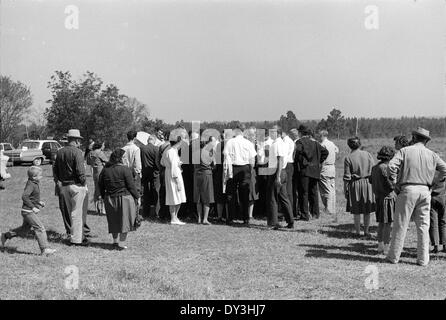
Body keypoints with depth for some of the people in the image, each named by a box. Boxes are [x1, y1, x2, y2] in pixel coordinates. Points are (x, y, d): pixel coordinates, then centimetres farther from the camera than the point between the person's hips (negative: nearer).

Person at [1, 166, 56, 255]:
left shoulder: (34, 184, 11)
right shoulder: (31, 185, -18)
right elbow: (24, 196, -28)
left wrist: (39, 202, 12)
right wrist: (33, 207, -26)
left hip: (31, 211, 10)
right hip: (28, 211, -10)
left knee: (24, 230, 19)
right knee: (40, 228, -12)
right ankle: (44, 249, -11)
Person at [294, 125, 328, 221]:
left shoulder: (300, 142, -7)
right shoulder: (314, 142, 12)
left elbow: (298, 152, -24)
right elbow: (325, 152, 14)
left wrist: (297, 164, -12)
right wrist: (318, 162, 16)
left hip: (304, 170, -6)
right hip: (315, 170, 6)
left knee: (303, 192, -1)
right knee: (313, 192, 14)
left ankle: (304, 215, -2)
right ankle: (315, 213, 20)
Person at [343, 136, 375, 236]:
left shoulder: (348, 158, -8)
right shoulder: (367, 154, 0)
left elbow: (347, 177, -7)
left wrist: (345, 189, 0)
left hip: (355, 184, -2)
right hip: (367, 183, 2)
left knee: (356, 211, 7)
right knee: (367, 211, 11)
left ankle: (358, 232, 11)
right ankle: (366, 231, 16)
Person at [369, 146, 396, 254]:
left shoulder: (375, 167, 10)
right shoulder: (385, 167, -18)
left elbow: (371, 180, 21)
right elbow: (390, 184, -21)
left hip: (378, 196, 9)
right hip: (388, 197, -9)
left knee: (381, 223, 17)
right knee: (388, 223, -4)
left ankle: (380, 246, 24)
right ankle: (386, 247, -1)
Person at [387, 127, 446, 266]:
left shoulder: (405, 151, 0)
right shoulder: (432, 154, 10)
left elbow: (392, 165, -13)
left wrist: (393, 181, 0)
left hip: (408, 190, -3)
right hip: (425, 191, 3)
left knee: (400, 225, 4)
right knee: (423, 226, 10)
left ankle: (394, 256, 10)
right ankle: (423, 259, 12)